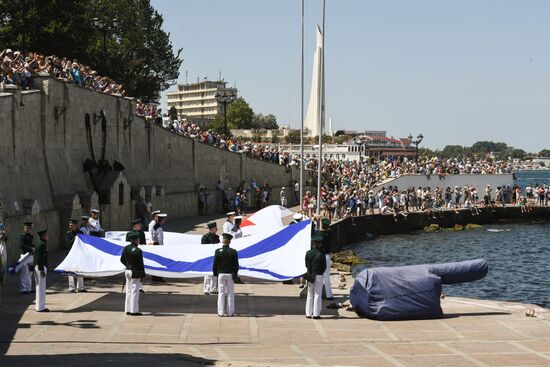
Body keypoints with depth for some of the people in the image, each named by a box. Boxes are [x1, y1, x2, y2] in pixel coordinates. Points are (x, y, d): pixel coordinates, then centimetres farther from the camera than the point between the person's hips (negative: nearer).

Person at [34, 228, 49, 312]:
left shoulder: (43, 244, 14)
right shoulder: (41, 245, -17)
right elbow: (39, 258, -21)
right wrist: (41, 270, -22)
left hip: (41, 267, 11)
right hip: (40, 267, -11)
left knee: (40, 287, 16)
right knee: (41, 287, -6)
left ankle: (38, 306, 23)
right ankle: (40, 307, -2)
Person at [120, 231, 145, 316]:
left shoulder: (126, 248, 1)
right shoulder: (138, 251, -19)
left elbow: (122, 260, 10)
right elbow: (140, 264, -16)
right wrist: (142, 275, -8)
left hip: (128, 271, 7)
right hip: (135, 273, -7)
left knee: (128, 291, 13)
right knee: (135, 292, 0)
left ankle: (128, 310, 19)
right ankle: (134, 311, 3)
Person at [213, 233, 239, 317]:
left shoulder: (218, 251, -6)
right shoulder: (233, 252, -6)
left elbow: (215, 264, -4)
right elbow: (236, 265, -5)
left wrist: (215, 274, 7)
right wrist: (235, 275, 5)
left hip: (221, 274, 0)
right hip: (230, 274, 0)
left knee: (221, 293, 5)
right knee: (230, 293, 7)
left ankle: (221, 312, 4)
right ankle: (230, 312, 8)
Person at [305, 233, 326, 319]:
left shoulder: (308, 253, -2)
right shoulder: (321, 255, -10)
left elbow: (306, 265, 4)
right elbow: (324, 267, -3)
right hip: (318, 276, -3)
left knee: (310, 295, 12)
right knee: (317, 295, 3)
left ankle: (308, 313, 14)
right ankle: (316, 314, 2)